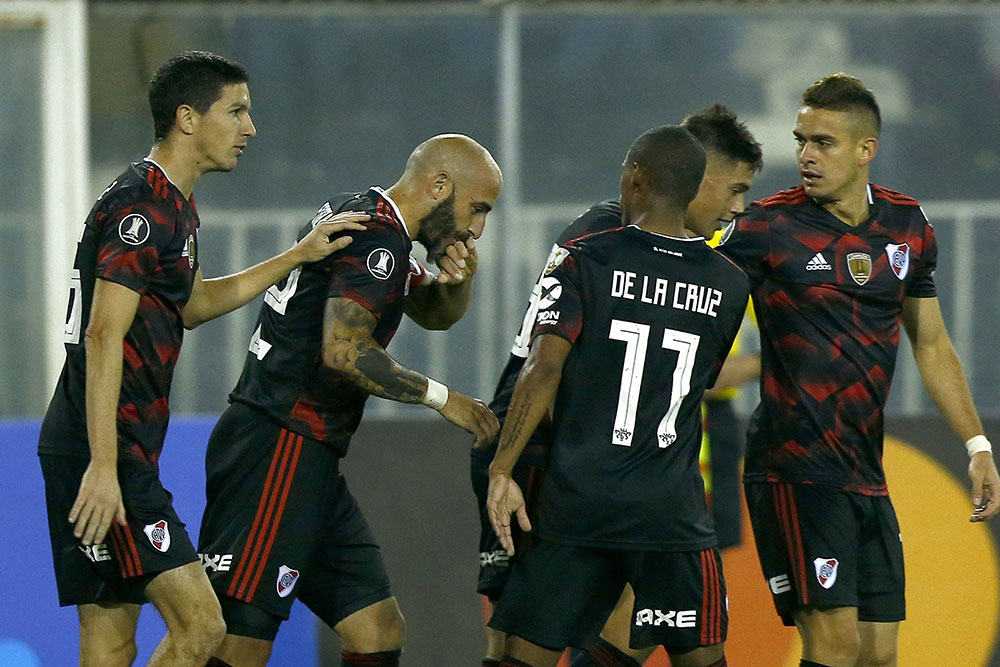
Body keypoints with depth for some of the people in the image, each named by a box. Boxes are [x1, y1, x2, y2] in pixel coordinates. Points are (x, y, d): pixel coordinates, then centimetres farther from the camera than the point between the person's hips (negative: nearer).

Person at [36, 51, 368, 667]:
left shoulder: (173, 208, 20)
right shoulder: (141, 207, -13)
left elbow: (191, 305, 36)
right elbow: (102, 337, -20)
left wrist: (297, 258, 32)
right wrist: (103, 468, -25)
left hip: (123, 456, 11)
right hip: (104, 454, -11)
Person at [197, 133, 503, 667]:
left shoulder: (357, 212, 20)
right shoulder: (379, 236, -11)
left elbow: (433, 313, 34)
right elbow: (343, 350, -22)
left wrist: (459, 279, 10)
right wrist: (439, 397, -11)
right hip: (279, 454, -11)